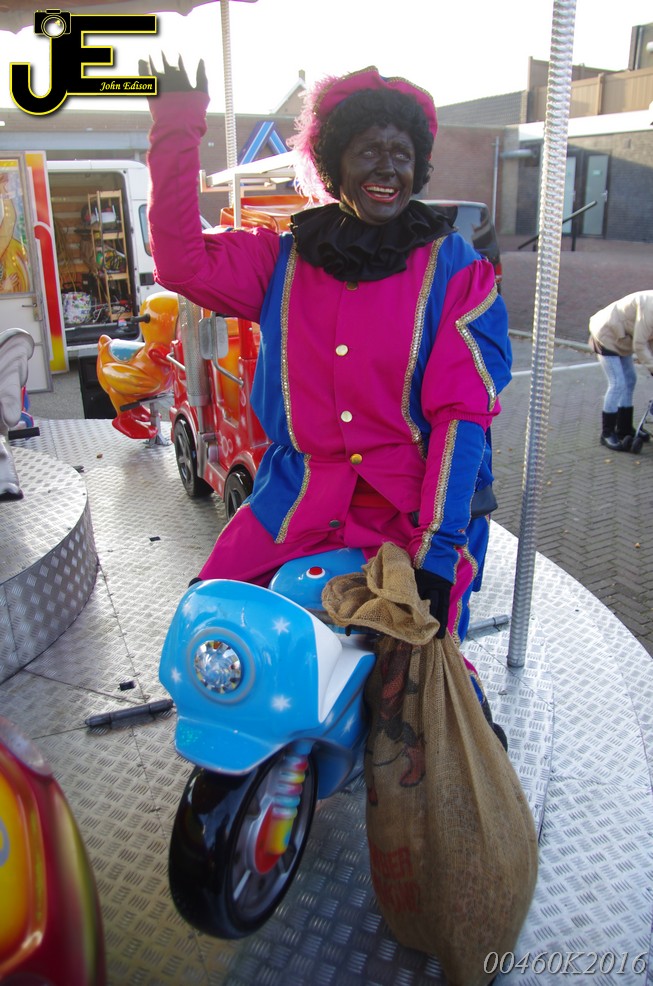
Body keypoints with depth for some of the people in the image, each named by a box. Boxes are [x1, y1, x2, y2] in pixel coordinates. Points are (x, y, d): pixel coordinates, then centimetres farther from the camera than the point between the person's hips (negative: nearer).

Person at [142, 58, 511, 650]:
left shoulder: (455, 270, -3)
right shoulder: (287, 260, 7)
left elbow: (463, 413, -11)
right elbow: (182, 263, -4)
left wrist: (436, 552, -18)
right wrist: (176, 123, -7)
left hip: (413, 506, -2)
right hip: (299, 496, 3)